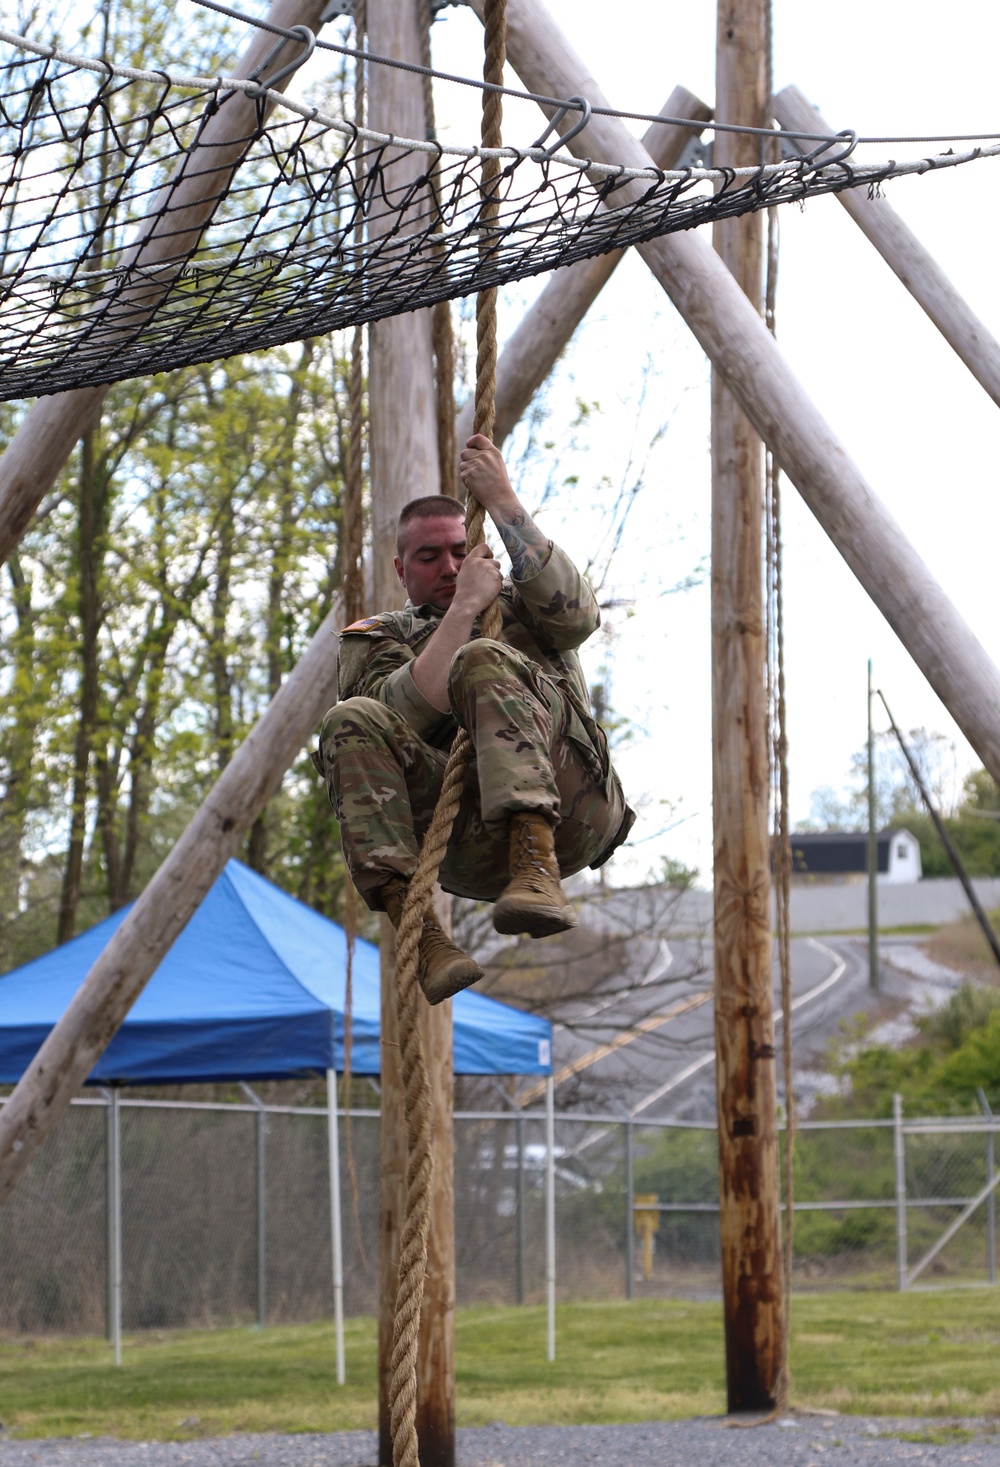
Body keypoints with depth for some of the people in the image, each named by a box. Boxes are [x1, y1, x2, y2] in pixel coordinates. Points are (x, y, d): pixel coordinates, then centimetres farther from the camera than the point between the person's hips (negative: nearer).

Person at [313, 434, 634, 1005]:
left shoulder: (518, 605, 26)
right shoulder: (377, 640, 23)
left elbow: (576, 614, -1)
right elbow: (405, 716, -2)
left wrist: (502, 500, -1)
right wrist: (465, 607, -3)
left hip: (567, 816, -1)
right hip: (473, 843, 1)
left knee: (484, 662, -23)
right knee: (353, 723, -23)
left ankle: (536, 867, -43)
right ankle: (422, 934, -39)